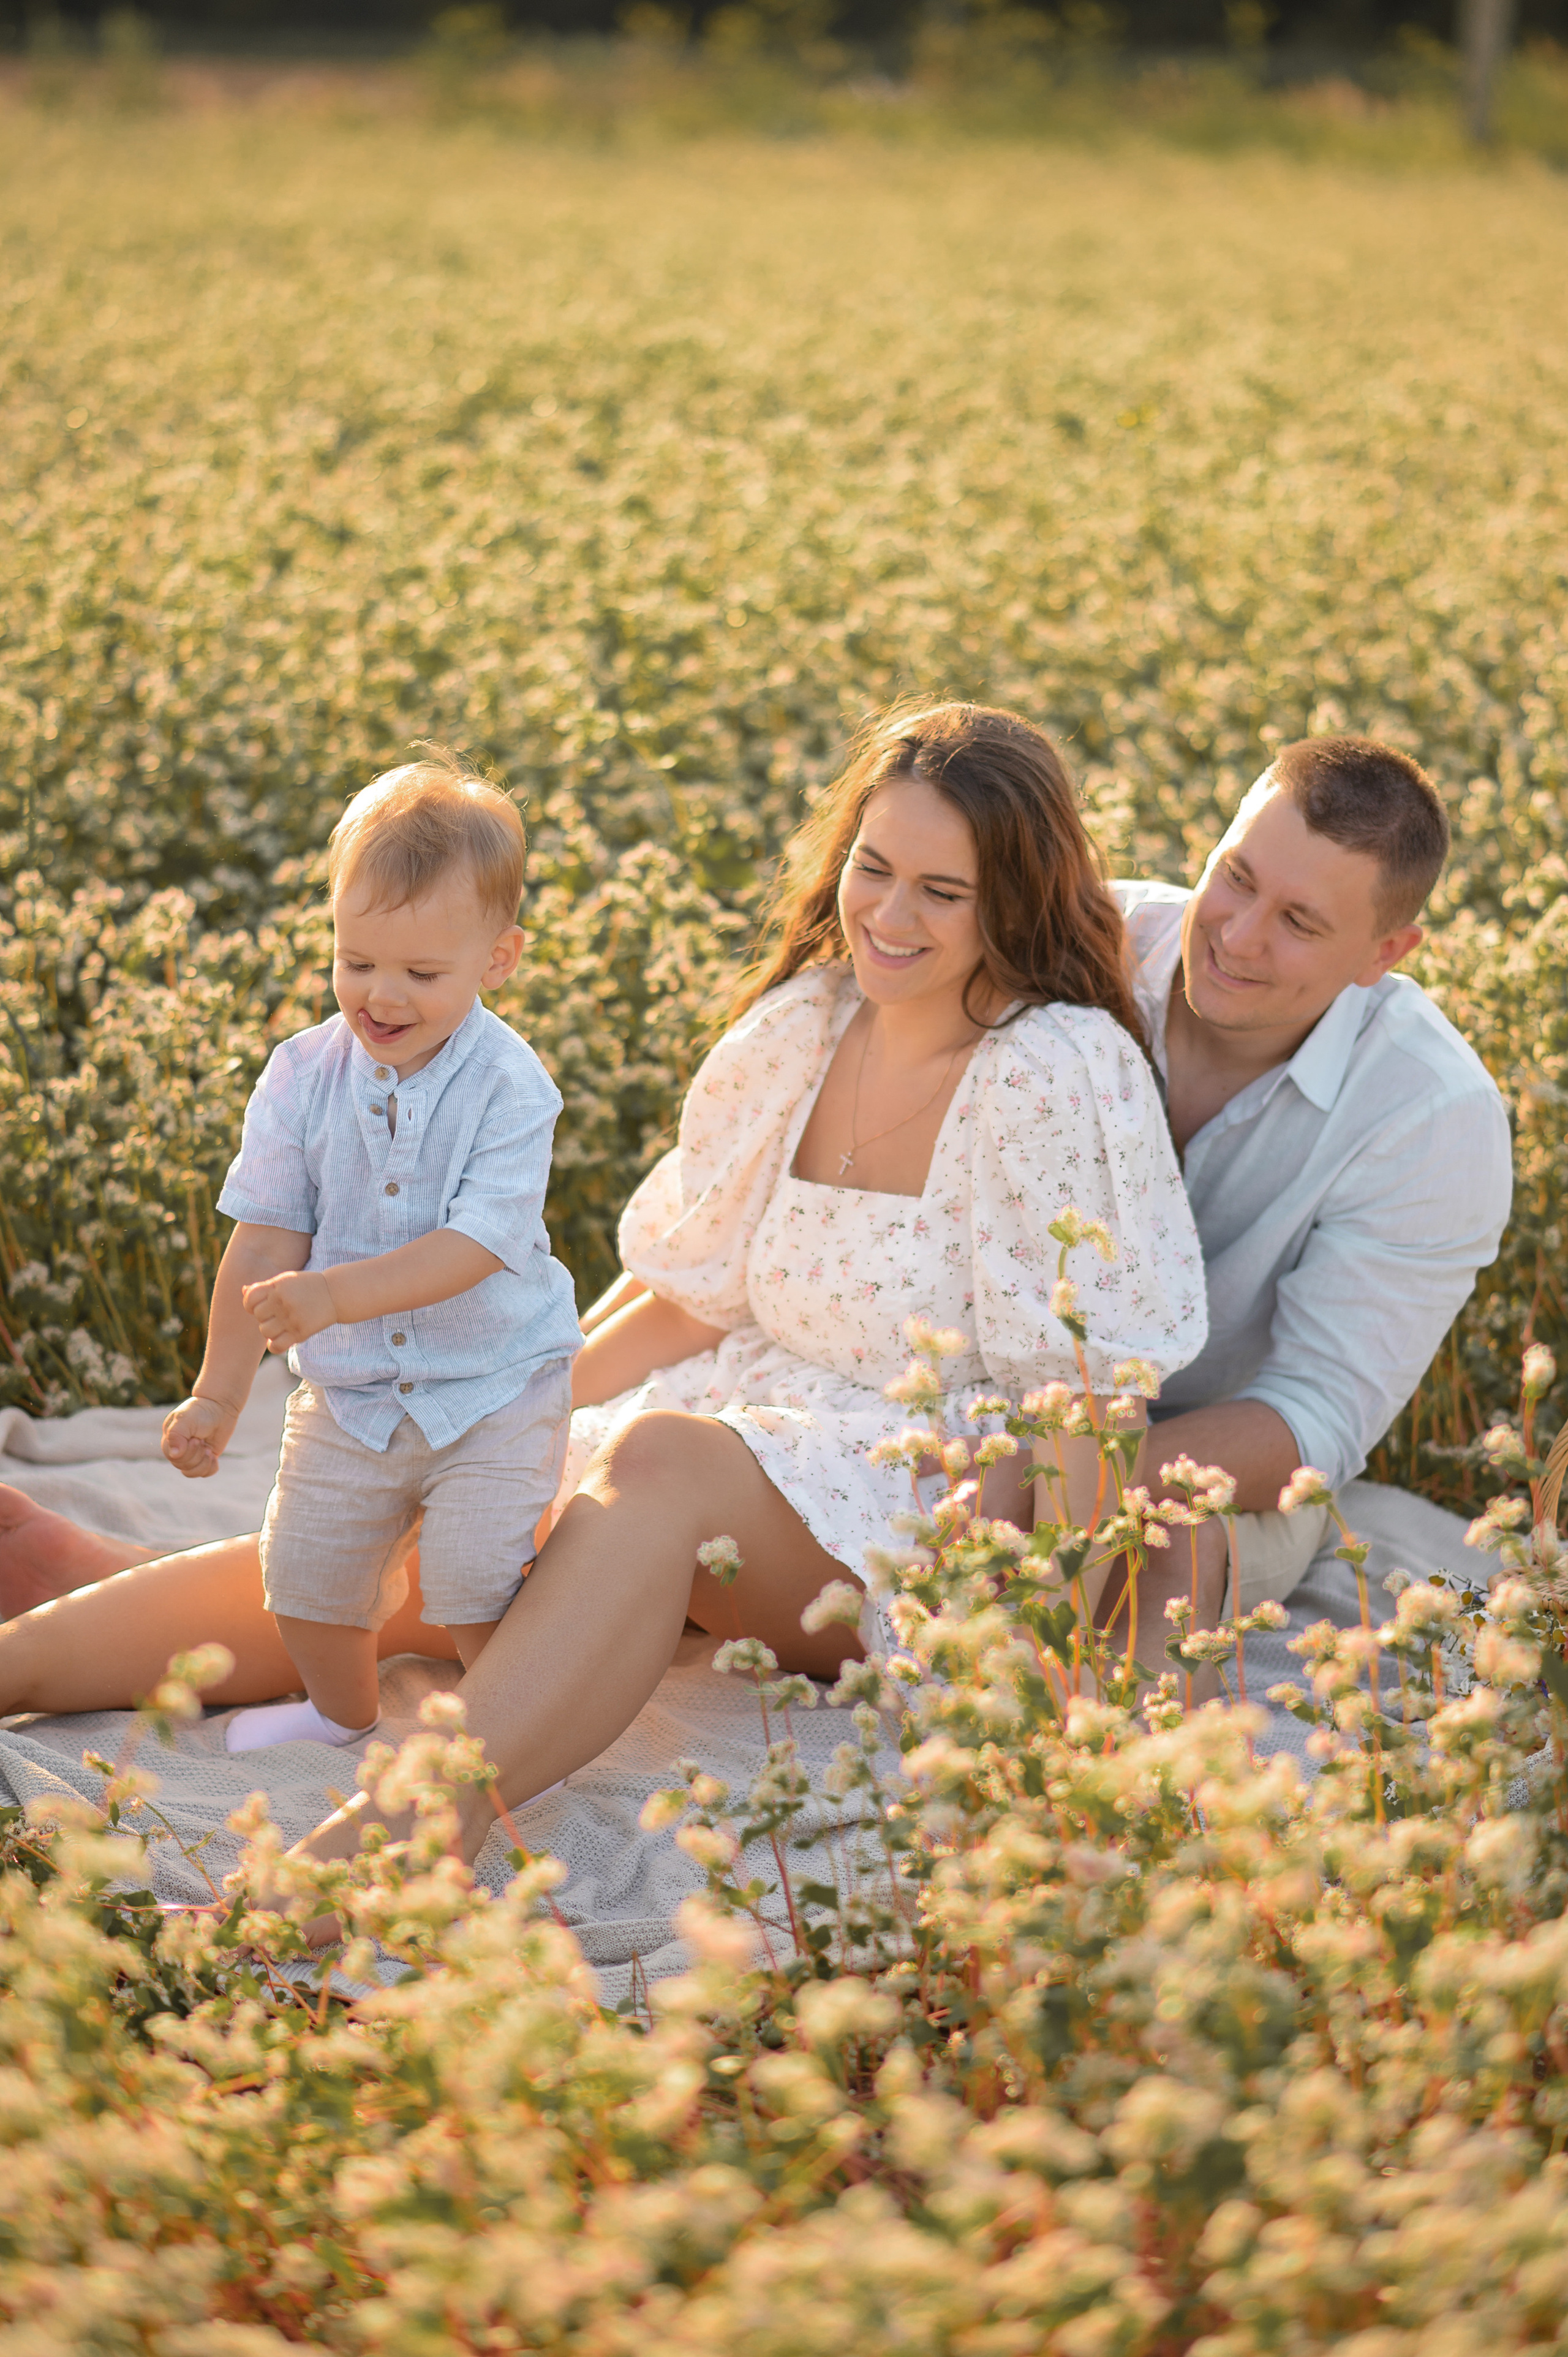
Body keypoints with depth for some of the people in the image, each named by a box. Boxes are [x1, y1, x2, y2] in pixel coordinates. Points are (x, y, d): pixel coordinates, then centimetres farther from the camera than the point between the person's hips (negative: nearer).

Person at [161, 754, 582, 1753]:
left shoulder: (510, 1087, -18)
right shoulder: (303, 1078, -7)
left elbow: (477, 1244, -26)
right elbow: (266, 1239, -2)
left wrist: (334, 1294, -37)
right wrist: (218, 1395, -1)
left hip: (497, 1387, -4)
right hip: (349, 1393, 4)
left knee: (478, 1589, -15)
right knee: (303, 1577, 7)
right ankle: (343, 1710, 38)